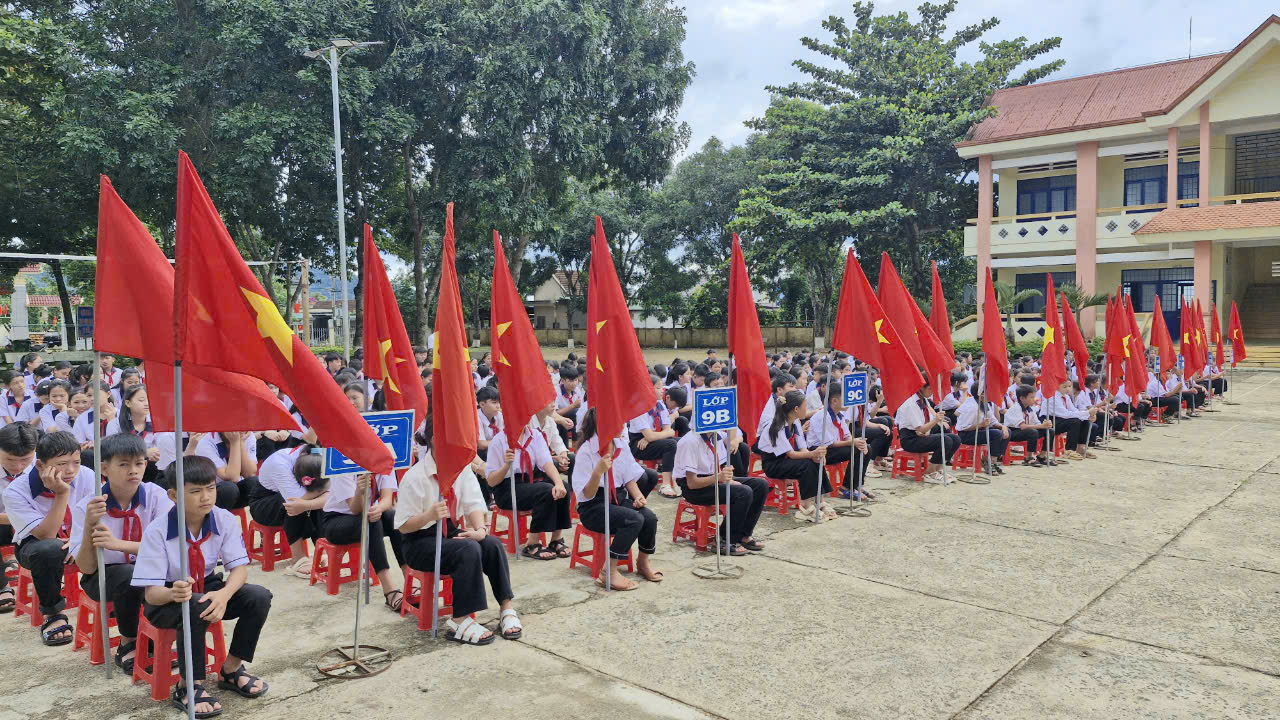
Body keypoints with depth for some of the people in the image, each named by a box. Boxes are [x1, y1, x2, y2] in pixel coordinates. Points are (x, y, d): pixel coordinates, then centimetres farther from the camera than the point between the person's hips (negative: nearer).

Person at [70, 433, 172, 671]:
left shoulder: (155, 495, -11)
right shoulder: (86, 507, -12)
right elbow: (87, 568, -15)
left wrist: (118, 544, -33)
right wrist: (89, 525, -31)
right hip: (103, 576, -1)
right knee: (129, 575, -34)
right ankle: (128, 643, -8)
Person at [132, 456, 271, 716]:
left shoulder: (225, 520, -14)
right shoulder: (156, 532, -23)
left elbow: (239, 569, -15)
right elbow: (151, 592, -24)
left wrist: (224, 594, -37)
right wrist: (173, 593, -48)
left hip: (207, 589, 4)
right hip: (165, 599, -4)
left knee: (260, 597, -20)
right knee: (196, 608, -37)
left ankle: (231, 669, 1)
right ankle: (188, 686, -17)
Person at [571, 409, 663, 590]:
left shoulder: (622, 445, 3)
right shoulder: (587, 451, -16)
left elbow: (630, 478, 13)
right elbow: (587, 494, -16)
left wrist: (638, 496, -6)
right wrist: (598, 471, -33)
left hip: (618, 498, 6)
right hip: (593, 508, -6)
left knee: (650, 517, -20)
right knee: (634, 519, -29)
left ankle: (644, 562, 7)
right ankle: (609, 572, -19)